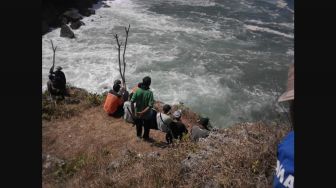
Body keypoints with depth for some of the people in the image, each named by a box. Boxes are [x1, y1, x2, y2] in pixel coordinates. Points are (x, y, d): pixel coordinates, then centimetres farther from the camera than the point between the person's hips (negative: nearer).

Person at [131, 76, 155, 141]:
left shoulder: (137, 91, -18)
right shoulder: (150, 93, -25)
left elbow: (132, 102, -18)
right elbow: (150, 106, -30)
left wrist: (133, 111, -7)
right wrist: (143, 112, -23)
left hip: (137, 113, 3)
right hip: (147, 114, -3)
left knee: (138, 125, 30)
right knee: (147, 126, 25)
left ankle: (139, 135, 53)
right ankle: (145, 137, 45)